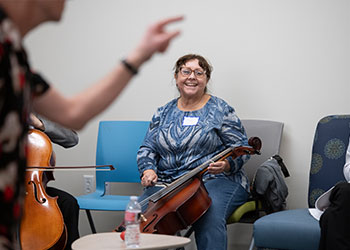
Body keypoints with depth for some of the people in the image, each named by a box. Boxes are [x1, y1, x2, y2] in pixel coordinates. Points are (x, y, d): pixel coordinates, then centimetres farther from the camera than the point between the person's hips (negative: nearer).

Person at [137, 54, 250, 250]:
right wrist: (148, 169, -4)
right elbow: (147, 149, 18)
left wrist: (226, 164, -19)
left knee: (210, 217, -36)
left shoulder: (220, 110, 5)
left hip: (214, 181, -3)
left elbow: (242, 149, 2)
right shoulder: (163, 114, 16)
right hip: (167, 182, 3)